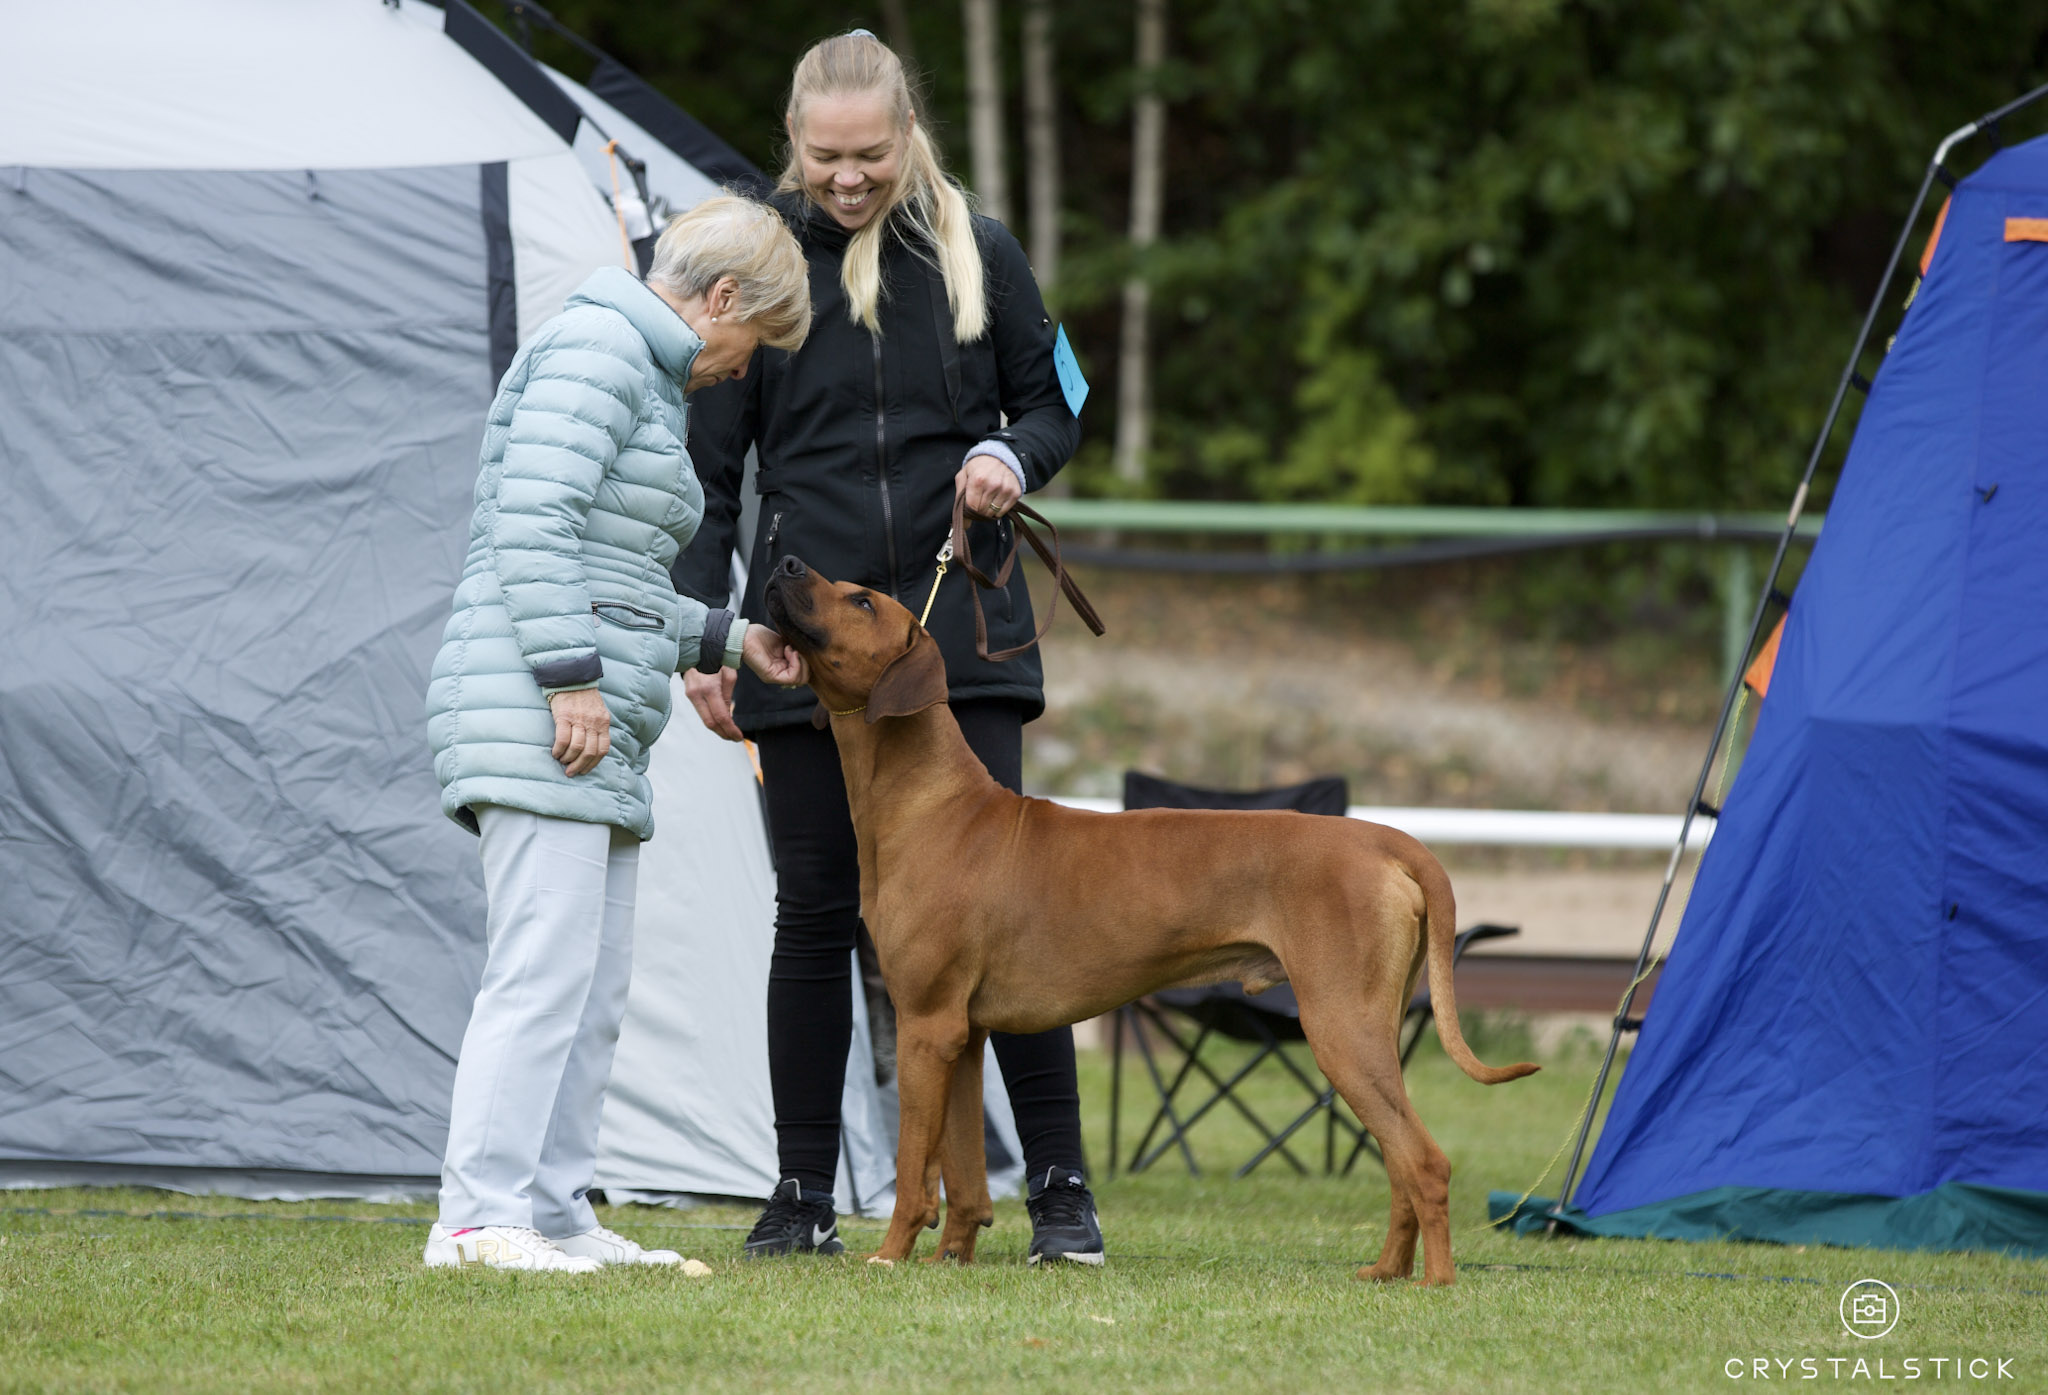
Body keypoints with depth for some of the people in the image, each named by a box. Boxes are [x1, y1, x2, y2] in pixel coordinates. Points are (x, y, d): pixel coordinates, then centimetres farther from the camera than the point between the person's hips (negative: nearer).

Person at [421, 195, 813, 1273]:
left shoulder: (650, 379, 25)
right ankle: (476, 1219, -18)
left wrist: (726, 639, 26)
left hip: (596, 734, 11)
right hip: (534, 716, -11)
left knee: (595, 991, 9)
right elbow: (533, 519, -18)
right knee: (545, 969, -15)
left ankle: (554, 1216, 11)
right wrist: (571, 677, -21)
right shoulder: (597, 349, -7)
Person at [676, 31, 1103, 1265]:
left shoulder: (978, 256, 3)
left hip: (962, 631, 0)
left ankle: (1061, 1187, -1)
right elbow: (711, 470, 5)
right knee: (818, 910, 4)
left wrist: (1010, 455, -11)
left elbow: (1053, 411, 12)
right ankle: (805, 1197, 13)